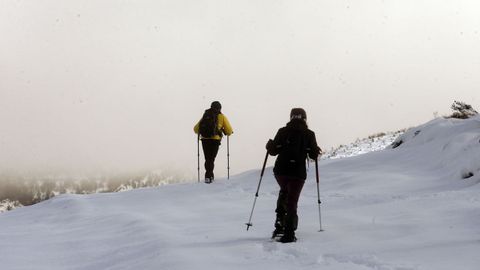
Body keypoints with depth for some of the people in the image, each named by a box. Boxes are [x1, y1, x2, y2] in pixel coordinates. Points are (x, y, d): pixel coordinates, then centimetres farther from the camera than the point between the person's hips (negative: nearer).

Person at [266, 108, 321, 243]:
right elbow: (314, 155, 1)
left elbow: (273, 150, 3)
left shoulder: (283, 131, 1)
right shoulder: (309, 134, 0)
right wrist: (317, 150, 23)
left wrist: (269, 145, 25)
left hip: (281, 170, 2)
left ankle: (280, 223, 15)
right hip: (298, 172, -2)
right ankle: (289, 234, -3)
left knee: (284, 192, 28)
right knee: (292, 201, 5)